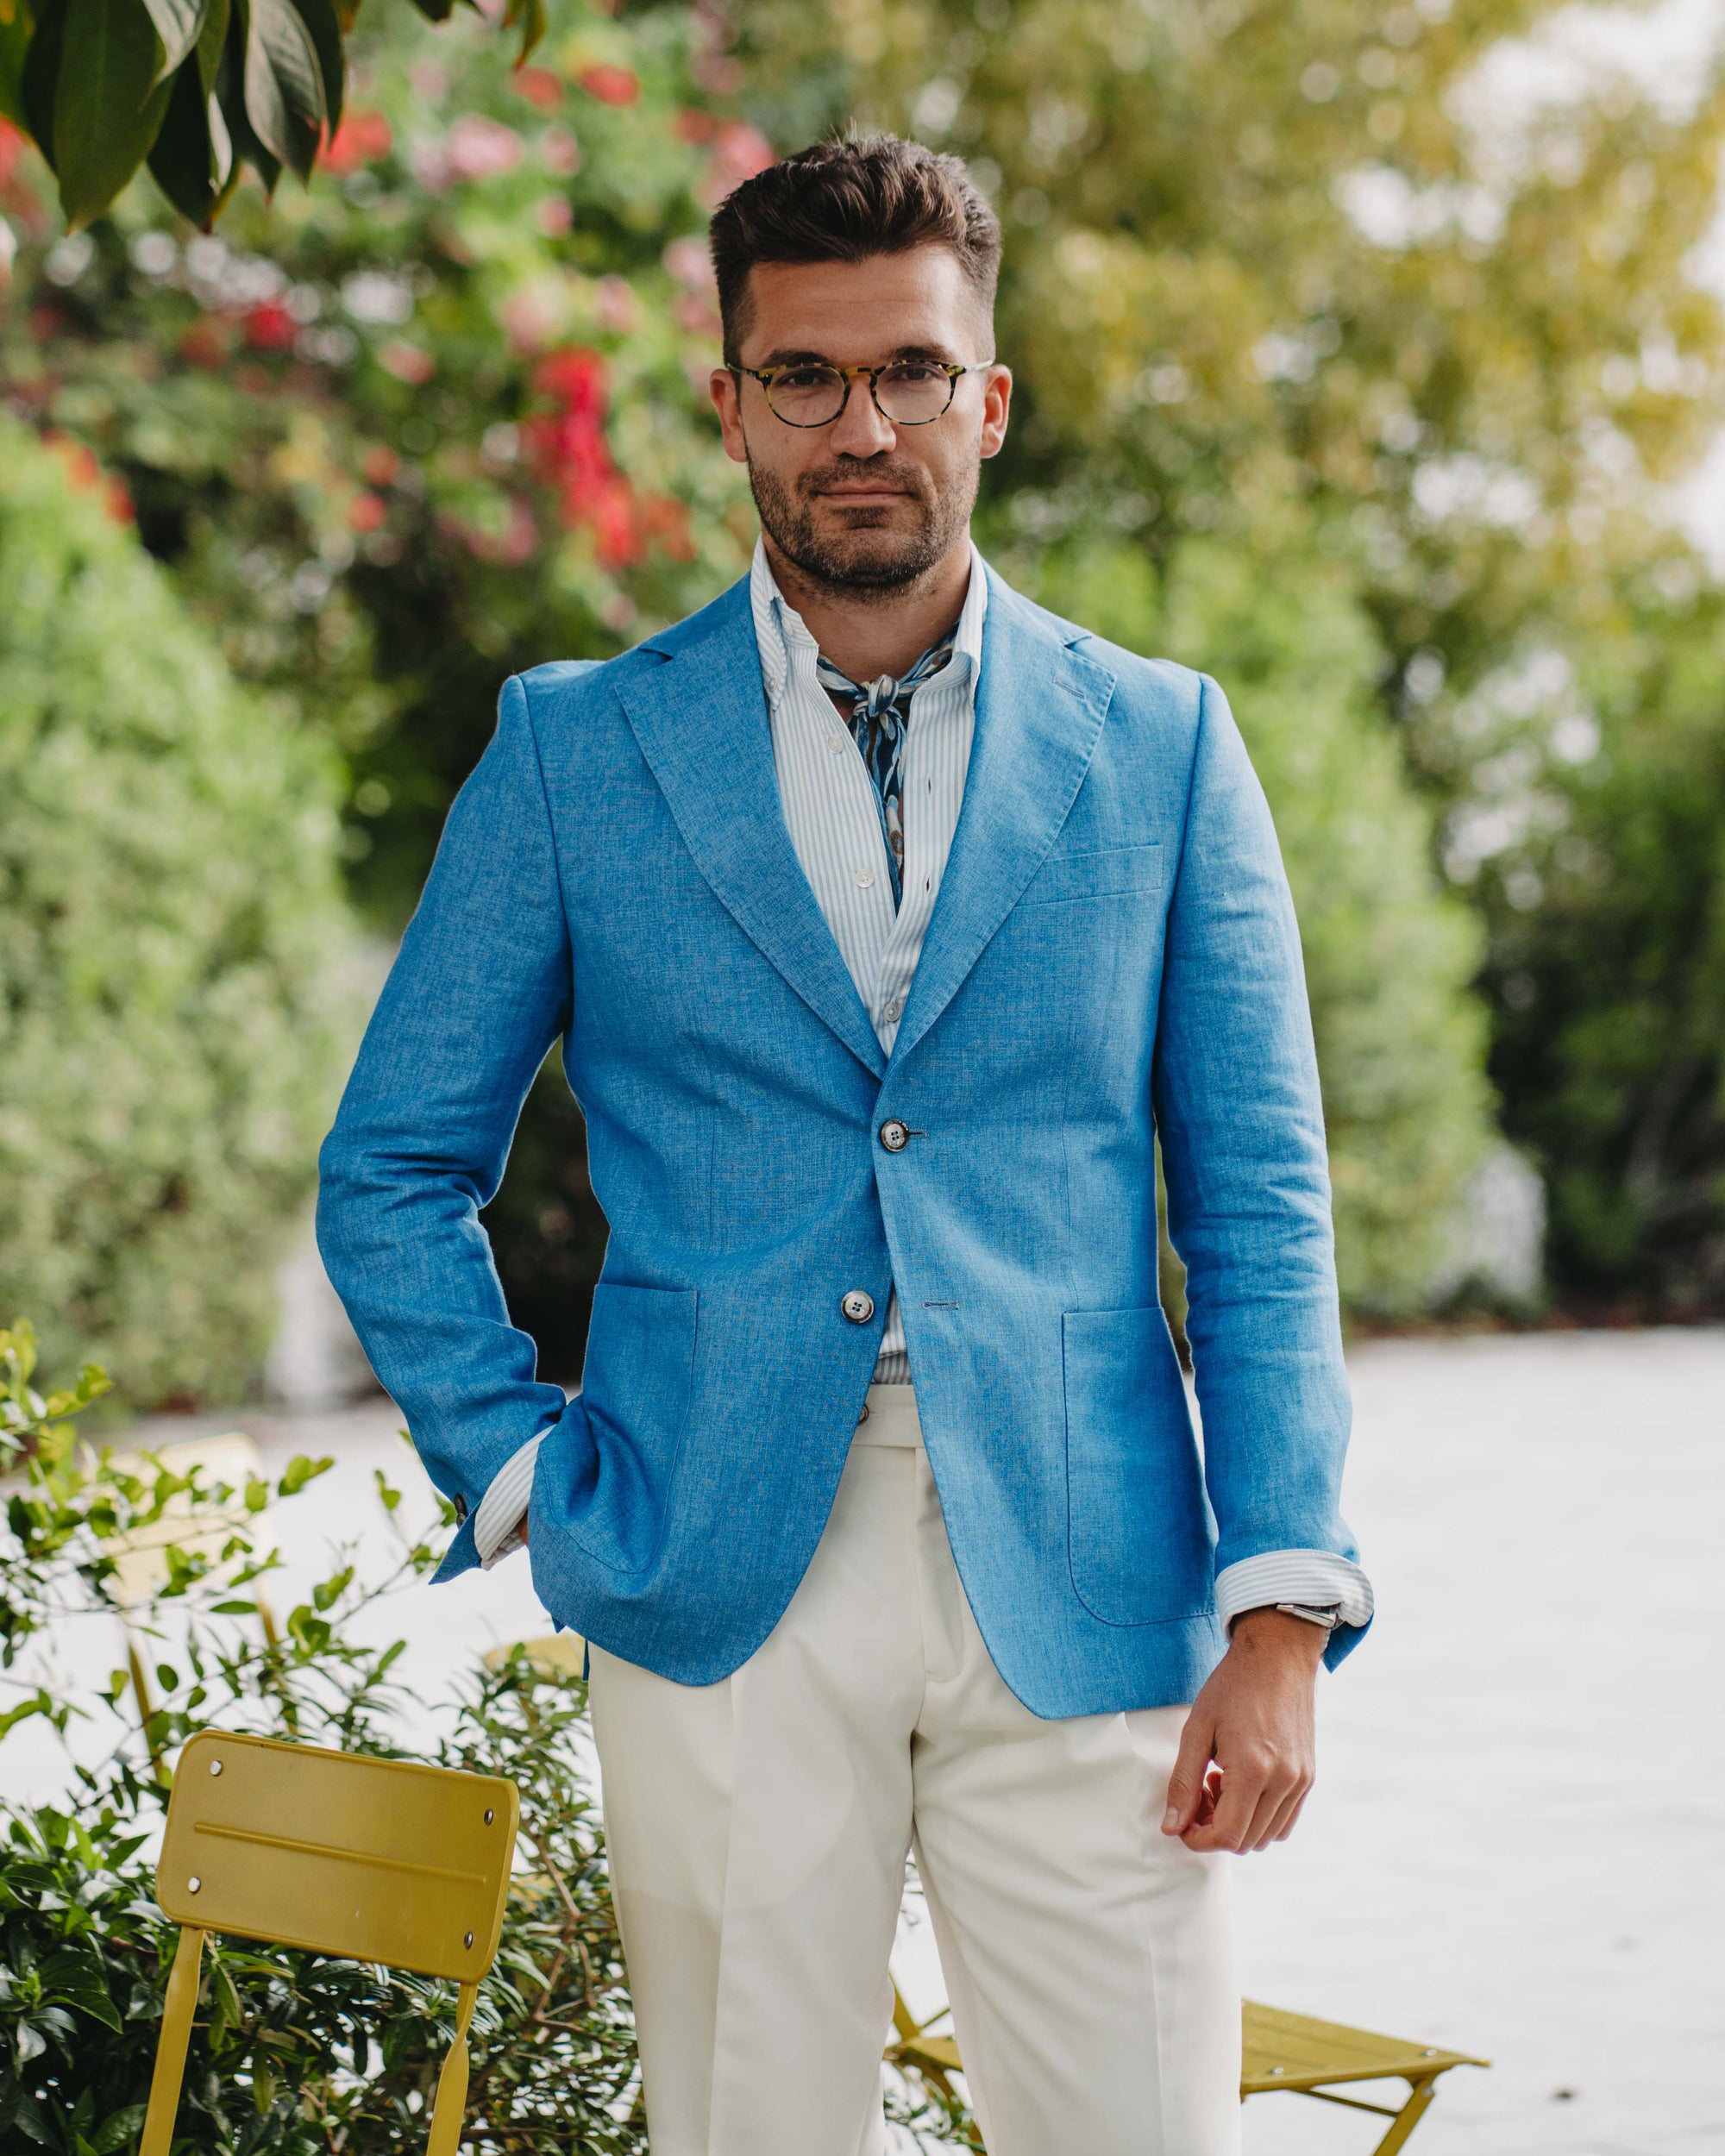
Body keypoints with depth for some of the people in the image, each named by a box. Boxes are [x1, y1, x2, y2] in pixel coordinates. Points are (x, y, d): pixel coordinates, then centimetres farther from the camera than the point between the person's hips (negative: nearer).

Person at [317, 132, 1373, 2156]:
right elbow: (394, 1171, 11)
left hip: (1081, 1590, 0)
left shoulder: (1161, 746, 8)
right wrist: (533, 1479, -1)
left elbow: (1260, 1209, 5)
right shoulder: (573, 750, 7)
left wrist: (1279, 1618, -3)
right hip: (722, 1600, 0)